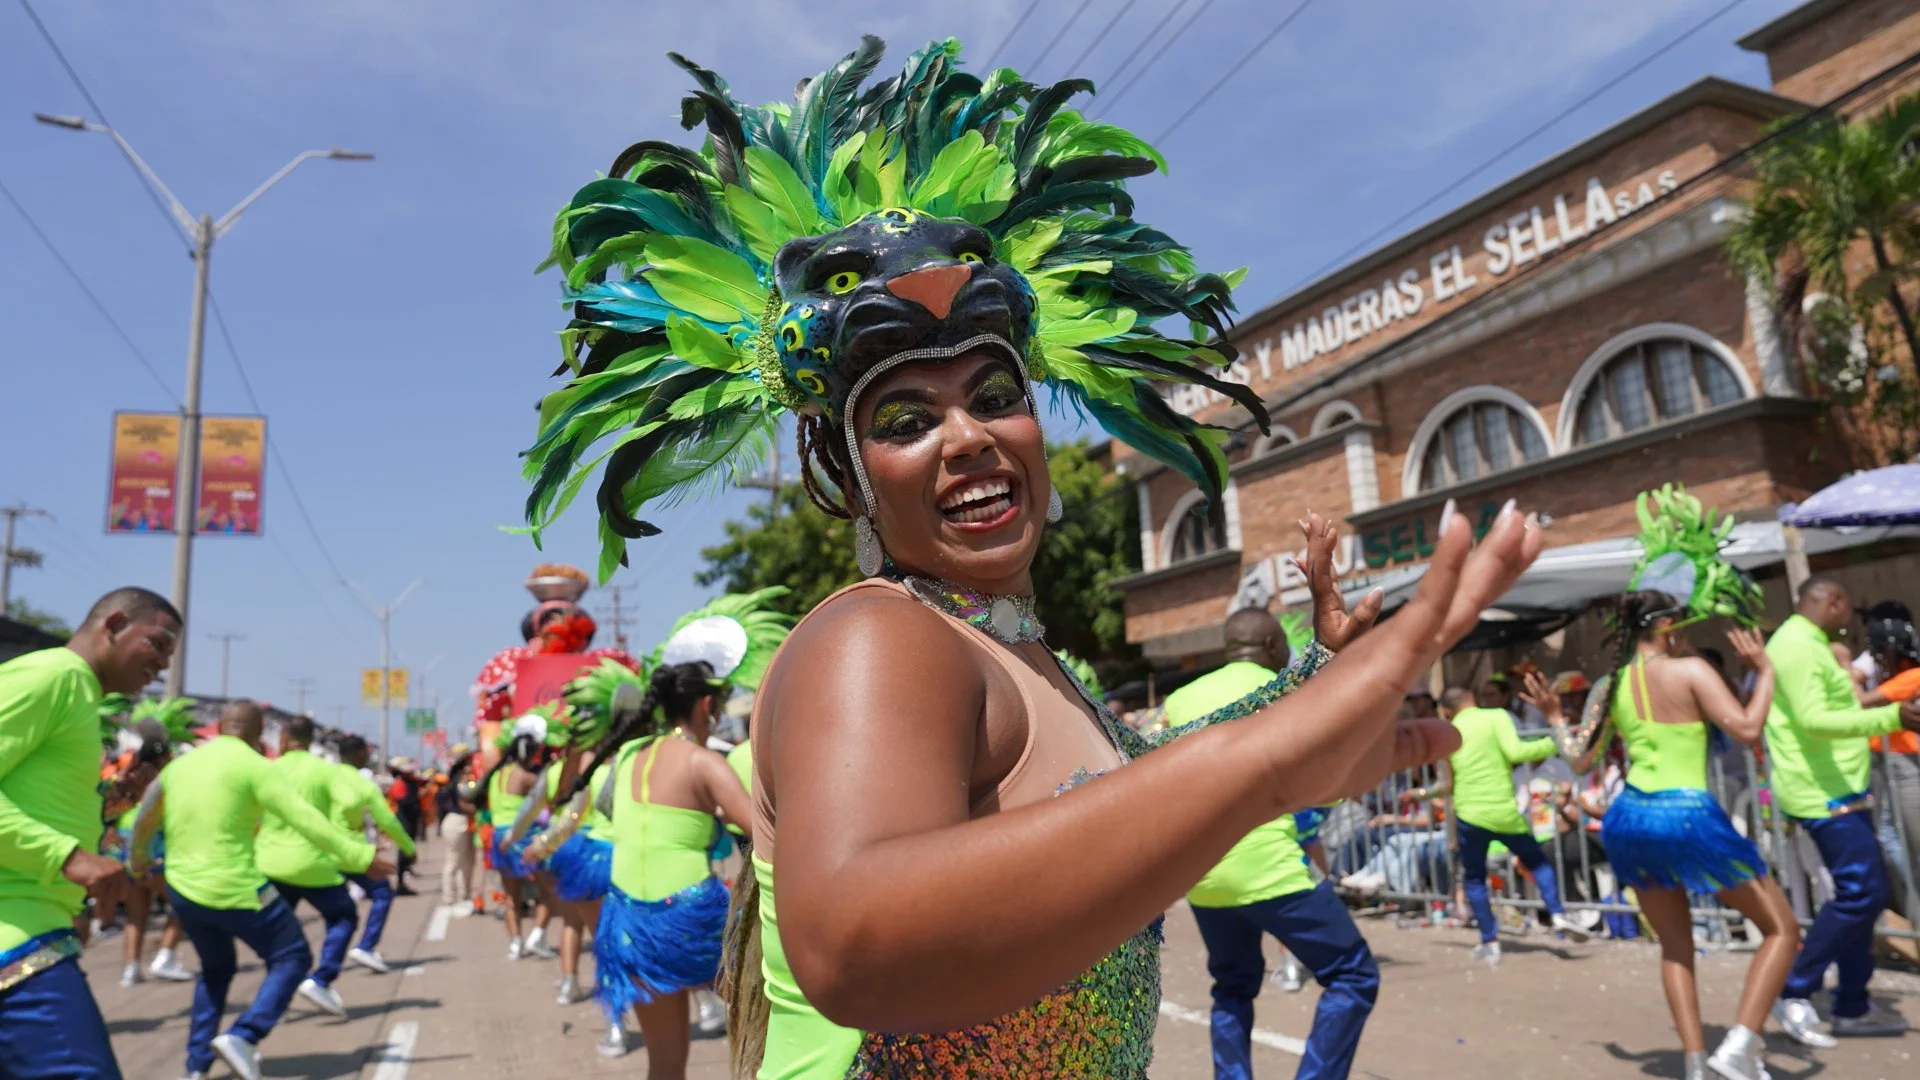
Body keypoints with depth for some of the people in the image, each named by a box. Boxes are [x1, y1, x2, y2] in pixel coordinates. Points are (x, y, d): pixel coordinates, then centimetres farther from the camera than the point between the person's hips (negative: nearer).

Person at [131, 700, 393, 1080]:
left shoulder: (180, 764, 10)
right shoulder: (253, 766, -10)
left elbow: (144, 822, 25)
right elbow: (306, 820, -17)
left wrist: (138, 858, 45)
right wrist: (359, 856, -15)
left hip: (182, 889, 7)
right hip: (236, 889, -7)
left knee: (216, 969, 27)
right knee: (292, 958, 7)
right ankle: (242, 1037, -11)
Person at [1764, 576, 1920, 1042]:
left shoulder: (1801, 643, 17)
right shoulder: (1800, 646, -17)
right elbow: (1813, 720, -28)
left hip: (1835, 790, 11)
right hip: (1824, 792, -11)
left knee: (1864, 891, 12)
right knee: (1861, 892, -11)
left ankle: (1852, 1008, 18)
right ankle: (1794, 993, -4)